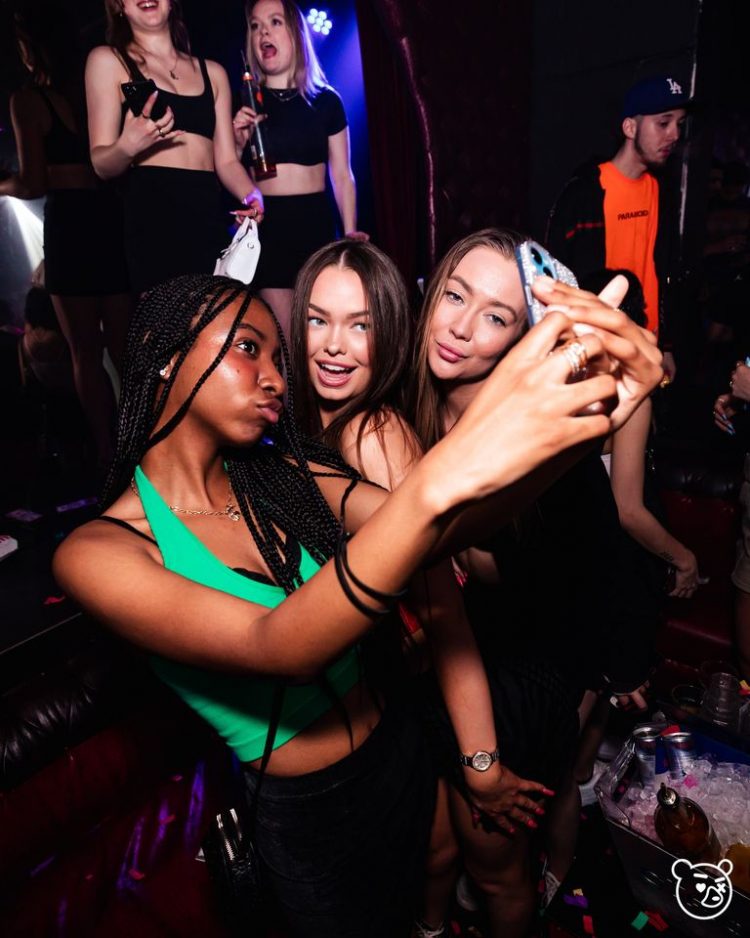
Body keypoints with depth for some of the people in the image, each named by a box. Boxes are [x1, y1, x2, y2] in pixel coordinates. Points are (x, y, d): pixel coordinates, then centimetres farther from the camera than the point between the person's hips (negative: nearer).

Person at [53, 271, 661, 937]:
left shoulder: (287, 479, -6)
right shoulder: (96, 552, -21)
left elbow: (439, 530, -19)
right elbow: (279, 648, -37)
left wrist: (577, 421, -36)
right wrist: (444, 475, -50)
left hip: (399, 754, 5)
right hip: (304, 817, -4)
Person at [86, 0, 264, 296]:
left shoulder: (213, 72, 20)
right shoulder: (108, 60, 9)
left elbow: (226, 161, 16)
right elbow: (101, 164, 2)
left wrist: (251, 196, -5)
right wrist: (127, 147, -19)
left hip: (210, 218, 4)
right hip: (152, 216, -3)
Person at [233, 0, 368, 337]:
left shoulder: (325, 100, 7)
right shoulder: (245, 103, 6)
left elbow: (342, 176, 10)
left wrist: (350, 234, 3)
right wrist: (238, 144, -9)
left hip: (316, 224, 1)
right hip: (265, 226, -1)